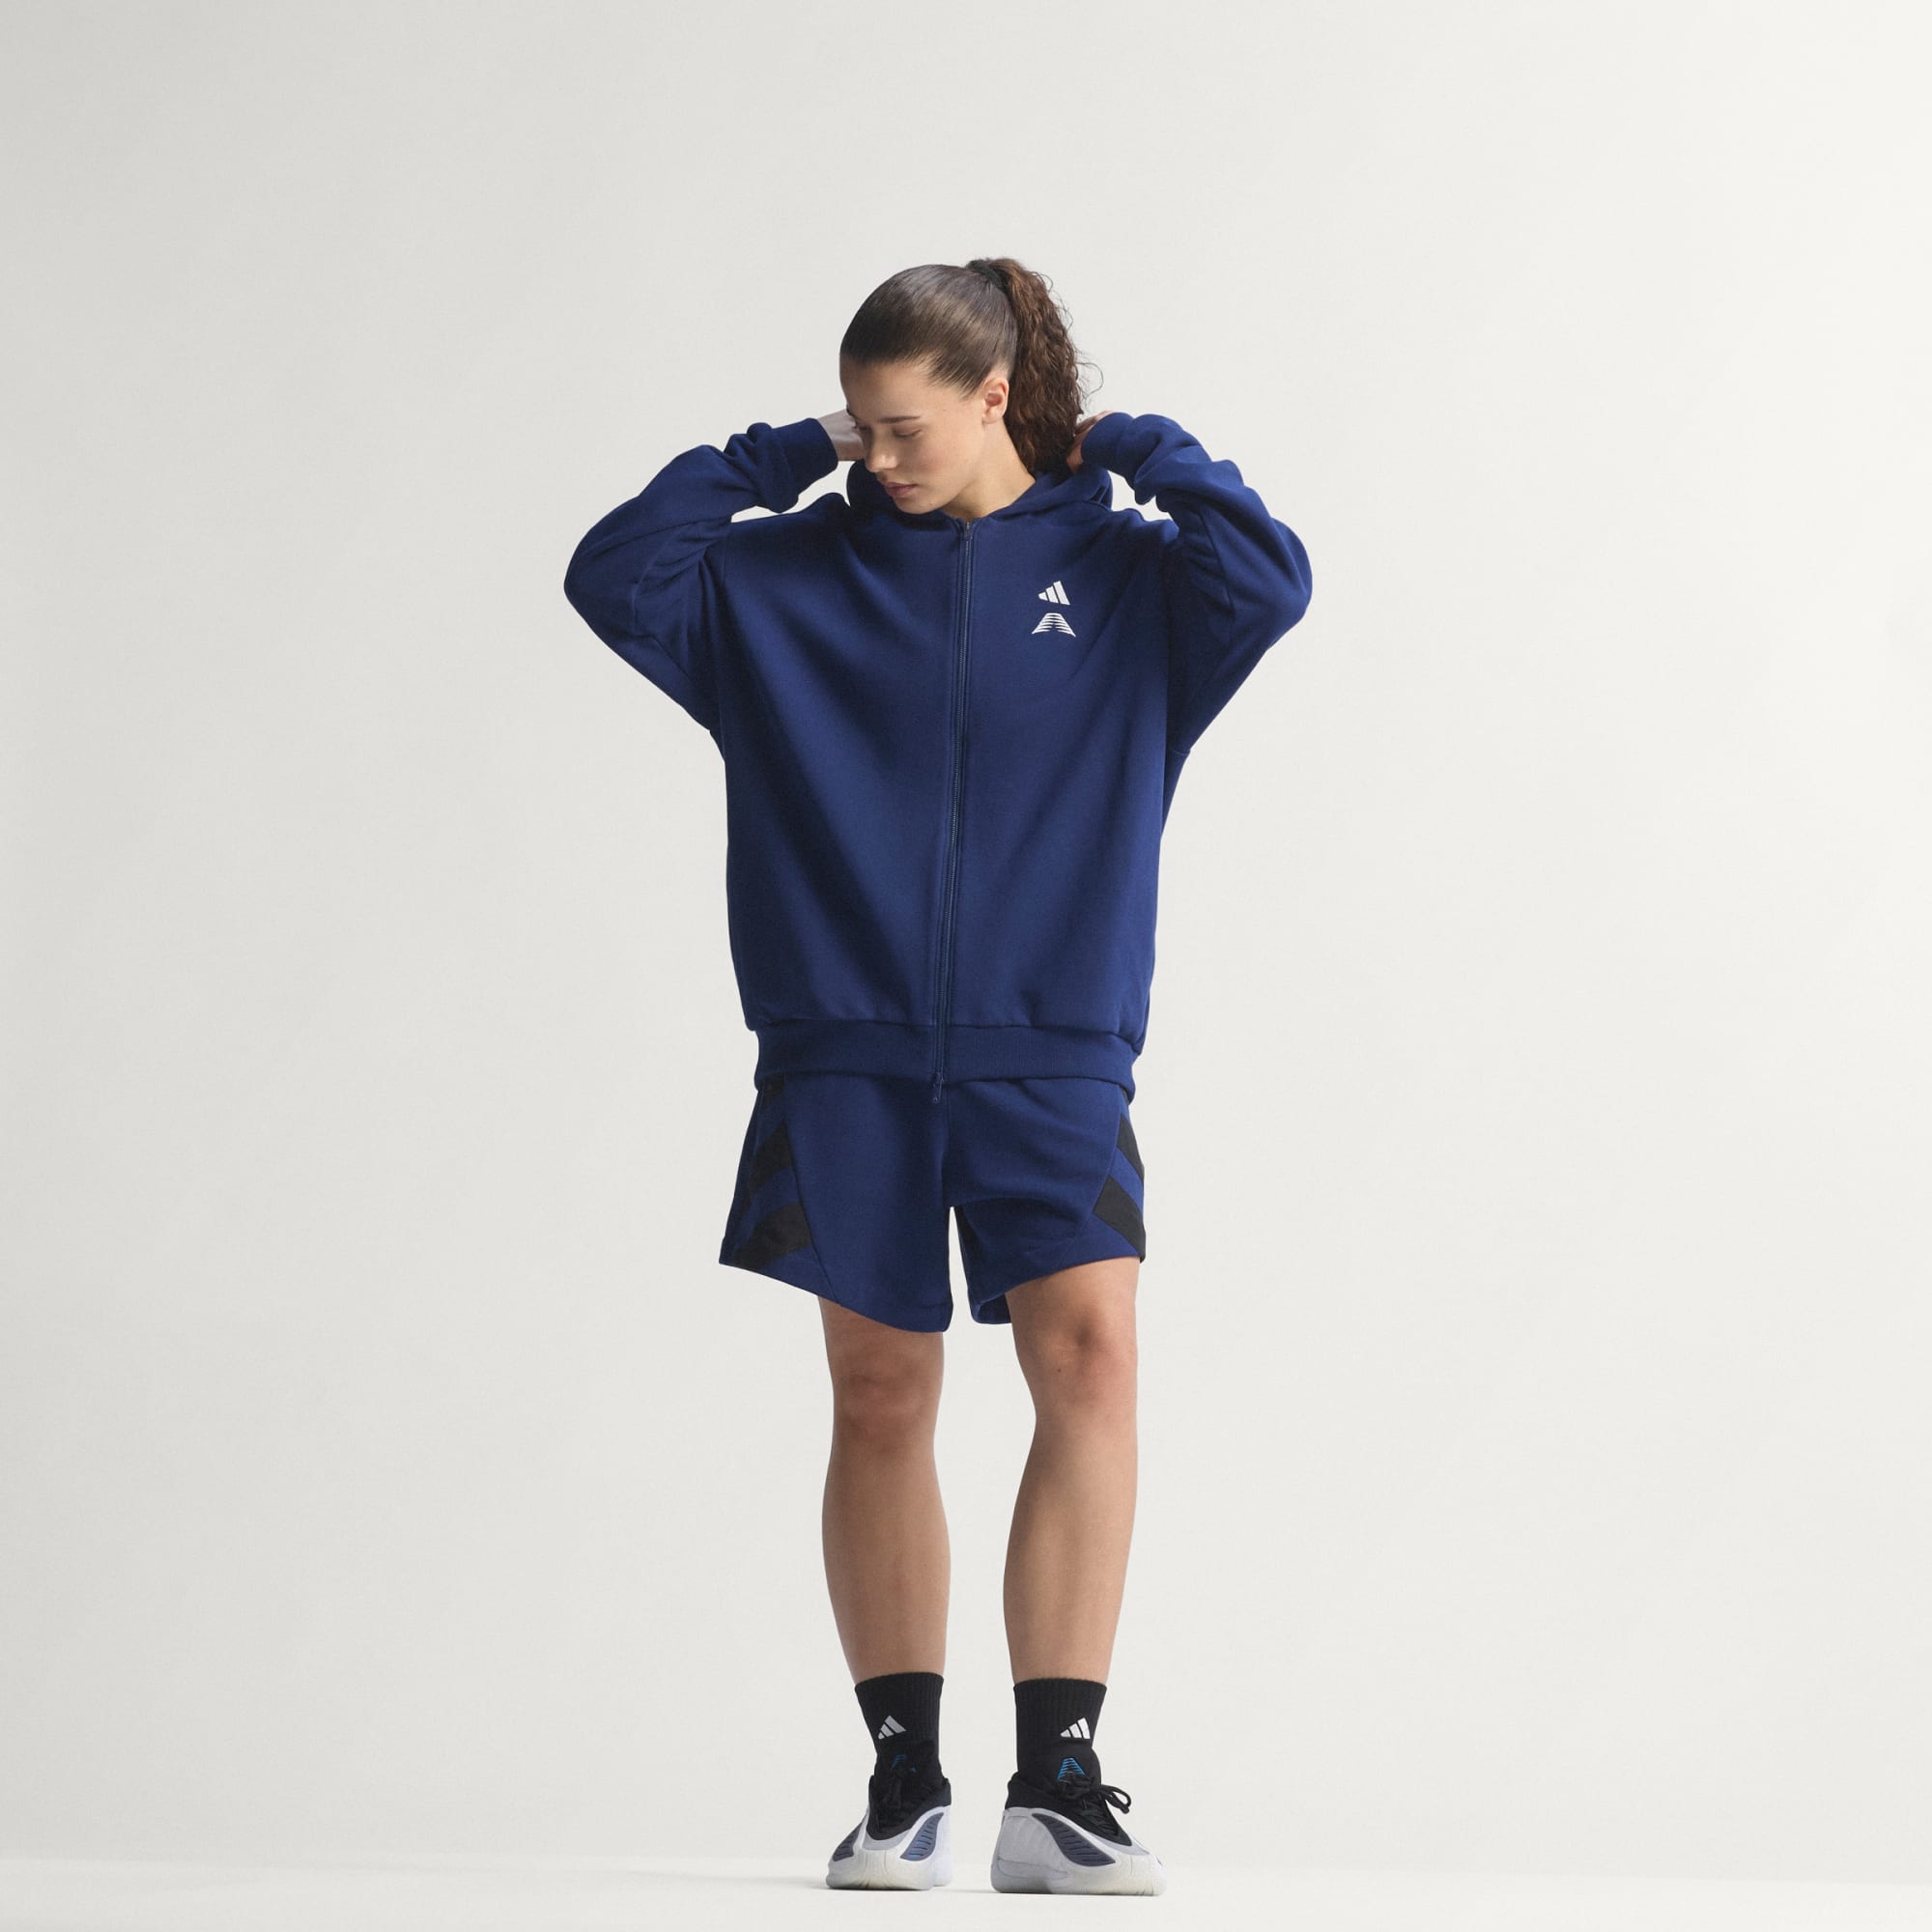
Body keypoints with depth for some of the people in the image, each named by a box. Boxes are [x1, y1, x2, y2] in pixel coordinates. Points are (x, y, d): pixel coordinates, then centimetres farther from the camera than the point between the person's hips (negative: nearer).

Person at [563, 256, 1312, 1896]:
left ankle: (1058, 1780, -14)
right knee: (881, 1396, 3)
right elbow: (615, 576, 3)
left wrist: (1145, 454, -2)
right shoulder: (788, 576, 10)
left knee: (1088, 1348, -16)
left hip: (1052, 1048, -1)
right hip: (847, 1046, 2)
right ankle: (906, 1776, 12)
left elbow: (1270, 581, -11)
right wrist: (769, 462, 3)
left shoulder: (1117, 567, 5)